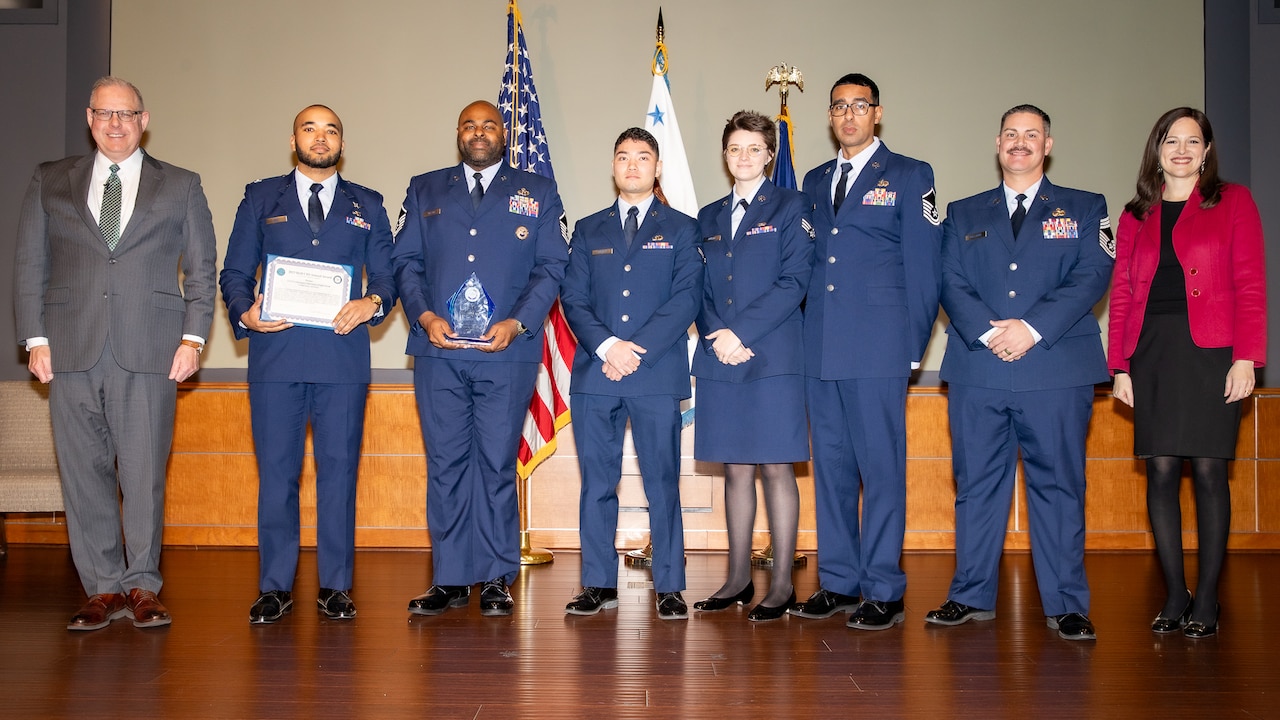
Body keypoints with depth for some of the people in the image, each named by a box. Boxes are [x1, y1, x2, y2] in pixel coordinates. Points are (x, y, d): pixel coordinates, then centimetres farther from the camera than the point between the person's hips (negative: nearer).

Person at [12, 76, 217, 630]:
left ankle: (142, 587, 10)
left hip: (149, 354, -1)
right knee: (83, 472, 3)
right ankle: (103, 590, 13)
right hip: (72, 352, 2)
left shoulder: (181, 187, 12)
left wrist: (193, 337, -1)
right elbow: (28, 266, 12)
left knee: (144, 472, -2)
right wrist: (36, 339, 2)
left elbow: (201, 269, 10)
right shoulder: (51, 183, 15)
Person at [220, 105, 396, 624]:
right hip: (275, 353, 0)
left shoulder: (366, 206, 15)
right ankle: (275, 587, 10)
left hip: (343, 354, 0)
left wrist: (372, 303, -11)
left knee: (339, 469, 1)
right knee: (276, 470, 1)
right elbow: (234, 273, 11)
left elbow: (387, 277, 11)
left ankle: (335, 586, 10)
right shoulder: (261, 198, 15)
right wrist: (245, 312, -9)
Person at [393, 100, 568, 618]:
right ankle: (450, 579, 9)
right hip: (438, 352, 2)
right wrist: (425, 316, -7)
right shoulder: (424, 190, 17)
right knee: (445, 463, 2)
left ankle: (497, 579, 8)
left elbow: (551, 267, 4)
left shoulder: (537, 193, 12)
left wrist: (516, 323, -10)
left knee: (498, 463, 0)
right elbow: (405, 261, 11)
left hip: (507, 351, -2)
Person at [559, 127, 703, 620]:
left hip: (658, 375, -2)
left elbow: (686, 298, -2)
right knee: (597, 483, 5)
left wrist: (637, 350, -12)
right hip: (594, 375, 2)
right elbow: (572, 298, 7)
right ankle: (599, 584, 13)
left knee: (662, 482, -1)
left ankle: (669, 587, 6)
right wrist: (606, 346, -11)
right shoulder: (588, 231, 16)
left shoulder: (681, 229, 10)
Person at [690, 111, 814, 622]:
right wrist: (717, 336, -6)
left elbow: (794, 282, -6)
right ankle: (738, 579, 15)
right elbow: (699, 289, 13)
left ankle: (782, 584, 3)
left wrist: (741, 332, -13)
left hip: (773, 357, -4)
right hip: (719, 359, 4)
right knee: (736, 470, 7)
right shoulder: (709, 218, 18)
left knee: (776, 468, -3)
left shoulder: (790, 208, 4)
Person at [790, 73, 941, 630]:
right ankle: (838, 583, 17)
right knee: (830, 466, 8)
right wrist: (804, 332, 8)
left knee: (881, 466, -3)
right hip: (820, 349, 5)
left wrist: (912, 346, -5)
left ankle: (884, 592, 5)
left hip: (878, 350, -5)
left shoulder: (909, 177, 4)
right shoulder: (815, 182, 18)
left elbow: (924, 268, 0)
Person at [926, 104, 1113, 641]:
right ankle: (972, 596, 15)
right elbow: (951, 283, 6)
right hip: (977, 371, 2)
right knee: (976, 485, 5)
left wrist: (1032, 328, -14)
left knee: (1058, 486, -1)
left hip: (1057, 369, -2)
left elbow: (1091, 277, -2)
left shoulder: (1085, 209, 12)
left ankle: (1066, 606, 6)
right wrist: (988, 332, -12)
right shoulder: (964, 214, 17)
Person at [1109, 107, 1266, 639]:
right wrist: (1119, 366, 3)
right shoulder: (1136, 216, 15)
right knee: (1160, 470, 1)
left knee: (1208, 470, -2)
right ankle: (1174, 596, 9)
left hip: (1211, 351, -3)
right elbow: (1121, 293, 11)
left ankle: (1206, 601, 6)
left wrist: (1246, 357, -10)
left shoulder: (1233, 202, 7)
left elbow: (1250, 284, 0)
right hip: (1151, 351, 3)